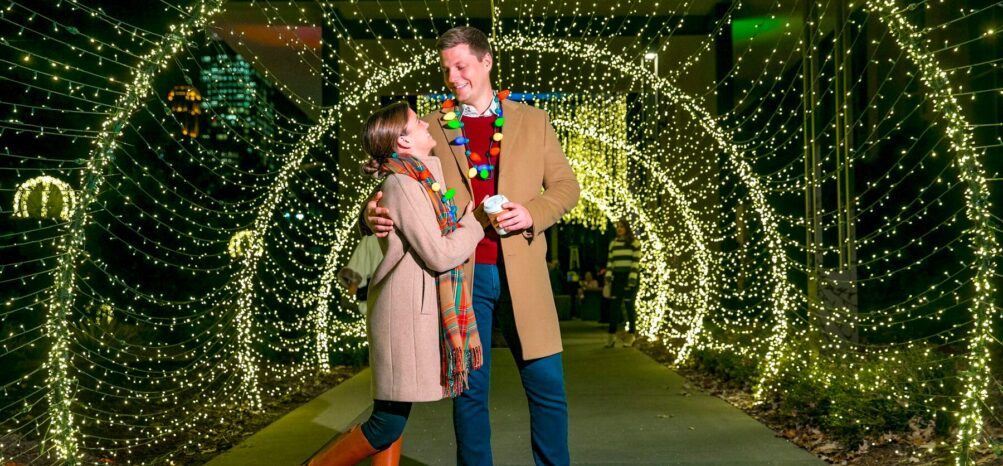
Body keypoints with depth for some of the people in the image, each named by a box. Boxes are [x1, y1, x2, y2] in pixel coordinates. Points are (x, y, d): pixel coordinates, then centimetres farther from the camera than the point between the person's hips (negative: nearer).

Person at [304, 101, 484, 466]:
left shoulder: (421, 177, 12)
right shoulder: (403, 184, -15)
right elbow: (439, 256, -18)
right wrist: (473, 225, -3)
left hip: (421, 312, 9)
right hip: (405, 315, -9)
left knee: (394, 420, 13)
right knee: (387, 425, -3)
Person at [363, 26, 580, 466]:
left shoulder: (533, 120, 10)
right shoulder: (430, 127, 9)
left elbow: (566, 185, 10)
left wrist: (532, 214, -9)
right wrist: (375, 213, -16)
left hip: (521, 271, 1)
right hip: (460, 273, 0)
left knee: (547, 384, 3)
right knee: (469, 389, 7)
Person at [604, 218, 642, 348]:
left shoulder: (634, 242, -3)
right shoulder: (613, 243, 13)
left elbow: (636, 261, -9)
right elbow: (610, 261, 13)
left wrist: (633, 277, -17)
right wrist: (608, 275, 2)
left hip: (629, 276, -5)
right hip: (617, 277, 5)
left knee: (629, 304, -1)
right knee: (614, 305, -1)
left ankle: (631, 335, 9)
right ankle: (612, 335, 0)